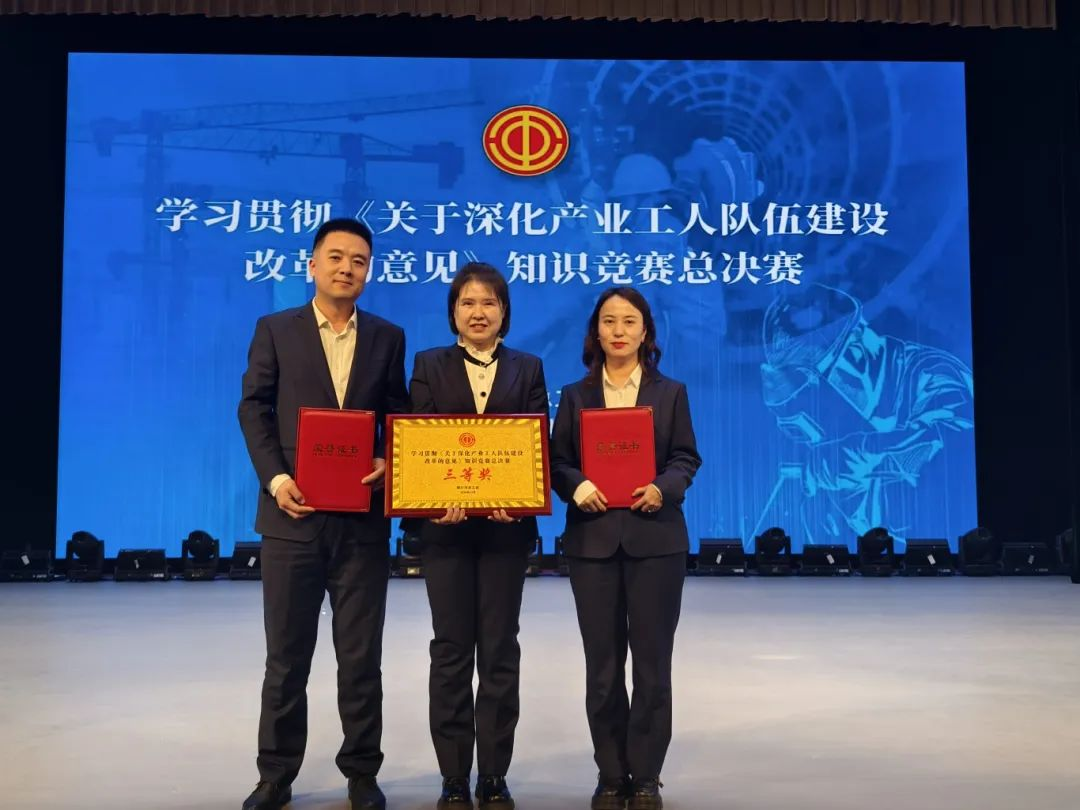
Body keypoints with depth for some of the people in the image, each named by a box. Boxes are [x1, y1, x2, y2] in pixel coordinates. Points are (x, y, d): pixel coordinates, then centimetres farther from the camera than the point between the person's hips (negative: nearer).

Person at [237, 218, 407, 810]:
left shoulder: (388, 338, 10)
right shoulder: (275, 330, 6)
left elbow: (398, 417, 9)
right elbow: (254, 410, 1)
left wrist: (388, 462, -11)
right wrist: (275, 478, -12)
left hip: (363, 518, 1)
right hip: (294, 514, -1)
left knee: (361, 656, 7)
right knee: (286, 655, 8)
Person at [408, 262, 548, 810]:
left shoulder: (527, 369, 8)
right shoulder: (429, 366, 6)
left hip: (507, 524, 1)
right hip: (446, 524, 0)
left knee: (499, 650, 5)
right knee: (451, 650, 4)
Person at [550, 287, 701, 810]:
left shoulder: (670, 393, 7)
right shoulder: (575, 396, 8)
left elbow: (687, 458, 4)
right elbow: (556, 460, 4)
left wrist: (664, 487, -16)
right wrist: (576, 486, -16)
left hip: (655, 540, -1)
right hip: (593, 540, 1)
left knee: (652, 662, 3)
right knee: (602, 664, 6)